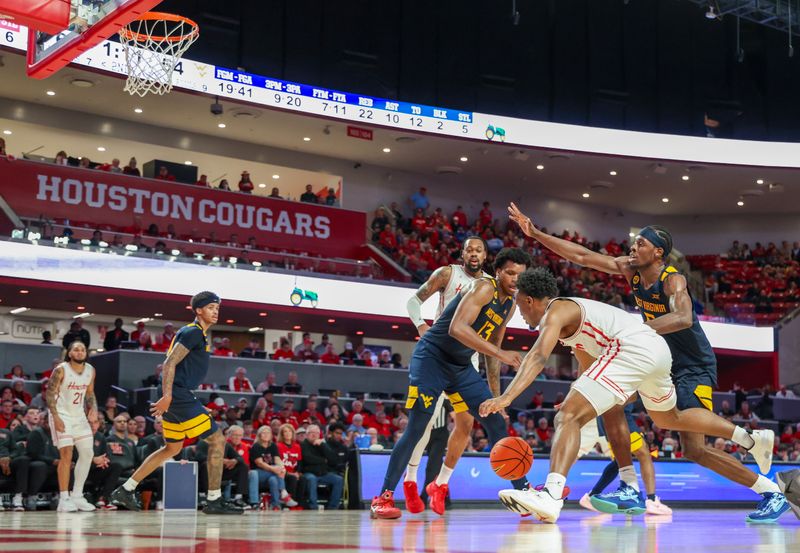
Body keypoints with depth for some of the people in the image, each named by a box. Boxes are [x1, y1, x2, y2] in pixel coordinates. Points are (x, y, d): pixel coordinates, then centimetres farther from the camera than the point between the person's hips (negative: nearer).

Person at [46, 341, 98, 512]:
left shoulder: (90, 370, 2)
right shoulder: (61, 370, -14)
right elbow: (50, 394, -13)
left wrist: (93, 409, -4)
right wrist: (56, 417, -21)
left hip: (80, 416, 7)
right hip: (62, 416, -7)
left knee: (88, 454, 4)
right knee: (66, 454, -15)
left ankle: (77, 496, 15)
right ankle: (64, 499, -12)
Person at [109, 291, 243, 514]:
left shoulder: (198, 334, 20)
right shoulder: (193, 332, -11)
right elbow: (169, 364, -19)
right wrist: (167, 397, -27)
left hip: (177, 396, 11)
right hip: (177, 395, -11)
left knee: (173, 448, 20)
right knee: (217, 440, -7)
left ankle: (125, 490, 21)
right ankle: (214, 501, -4)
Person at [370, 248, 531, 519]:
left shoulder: (510, 305, 8)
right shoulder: (483, 288, -19)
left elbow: (492, 345, 21)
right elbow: (457, 328, -33)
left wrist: (495, 391, 15)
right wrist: (501, 354, -35)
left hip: (461, 365, 8)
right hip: (431, 357, -8)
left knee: (497, 422, 5)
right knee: (416, 428, -14)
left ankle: (522, 490, 13)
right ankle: (384, 497, -7)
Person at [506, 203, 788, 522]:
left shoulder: (673, 280, -24)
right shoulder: (630, 270, -3)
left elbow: (684, 319, -44)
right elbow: (581, 256, -2)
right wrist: (535, 234, -7)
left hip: (694, 368, -8)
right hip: (662, 360, 8)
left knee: (695, 451, -15)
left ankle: (770, 492, -1)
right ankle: (630, 489, 6)